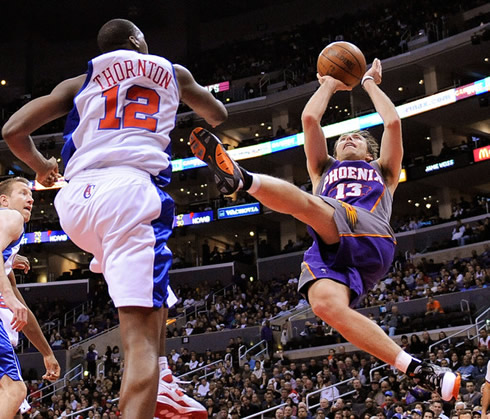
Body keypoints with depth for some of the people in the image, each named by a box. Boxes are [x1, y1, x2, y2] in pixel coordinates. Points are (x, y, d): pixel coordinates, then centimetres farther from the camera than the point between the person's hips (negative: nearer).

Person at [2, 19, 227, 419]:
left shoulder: (79, 82, 22)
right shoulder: (172, 72, 23)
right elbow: (219, 116, 39)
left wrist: (41, 167, 33)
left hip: (76, 197, 4)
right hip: (129, 190, -4)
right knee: (142, 335, -14)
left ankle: (162, 385, 19)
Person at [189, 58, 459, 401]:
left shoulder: (382, 171, 36)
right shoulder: (324, 169, 42)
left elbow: (393, 122, 22)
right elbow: (309, 119, 31)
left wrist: (369, 83, 36)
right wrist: (330, 85, 45)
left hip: (373, 241, -2)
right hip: (329, 253, 2)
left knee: (302, 201, -30)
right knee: (326, 305, -34)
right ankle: (421, 371, -39)